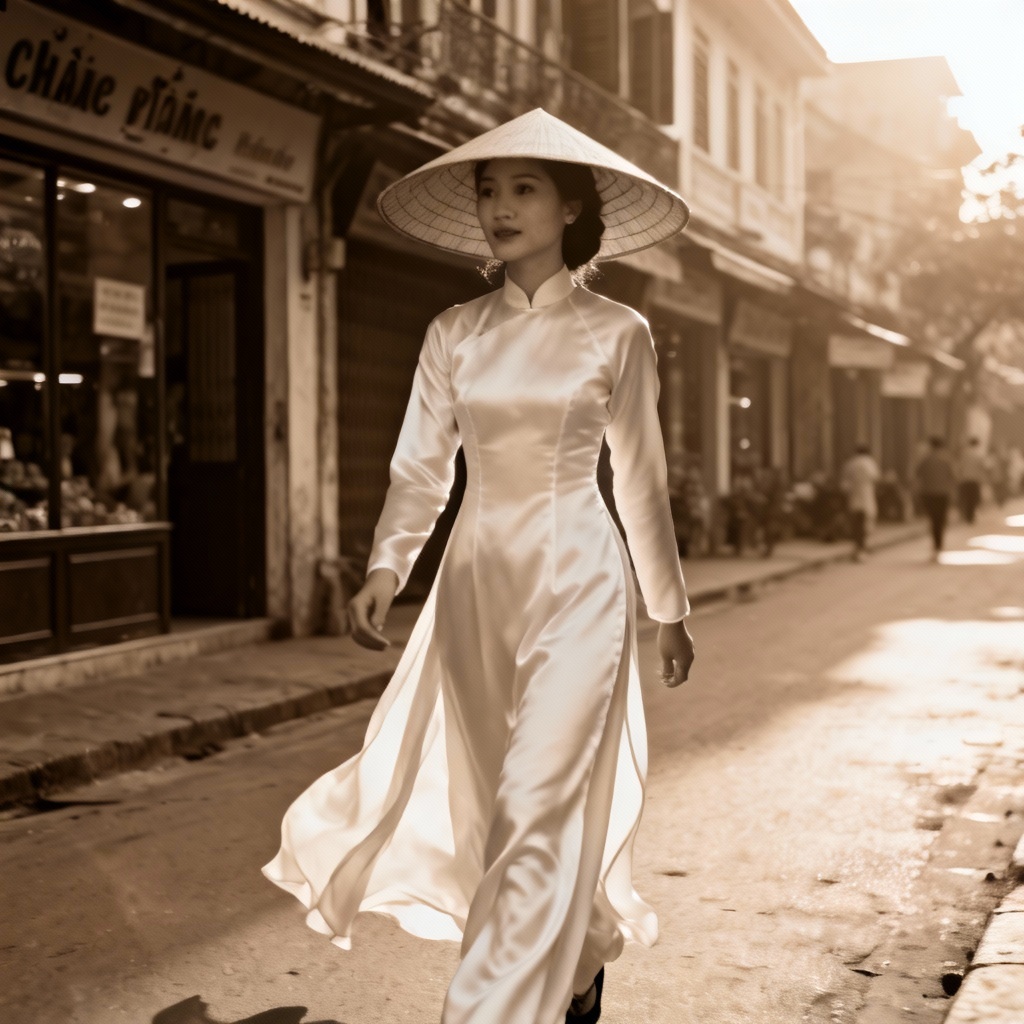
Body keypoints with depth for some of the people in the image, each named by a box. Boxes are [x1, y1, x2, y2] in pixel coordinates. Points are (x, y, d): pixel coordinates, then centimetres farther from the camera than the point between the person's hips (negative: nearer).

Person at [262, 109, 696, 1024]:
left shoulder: (616, 334, -1)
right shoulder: (454, 335, 6)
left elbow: (640, 479, 5)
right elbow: (422, 467, 4)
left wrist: (671, 609, 9)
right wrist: (386, 567, -11)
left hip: (576, 580, -4)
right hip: (476, 580, 4)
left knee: (537, 811, -11)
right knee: (490, 799, 13)